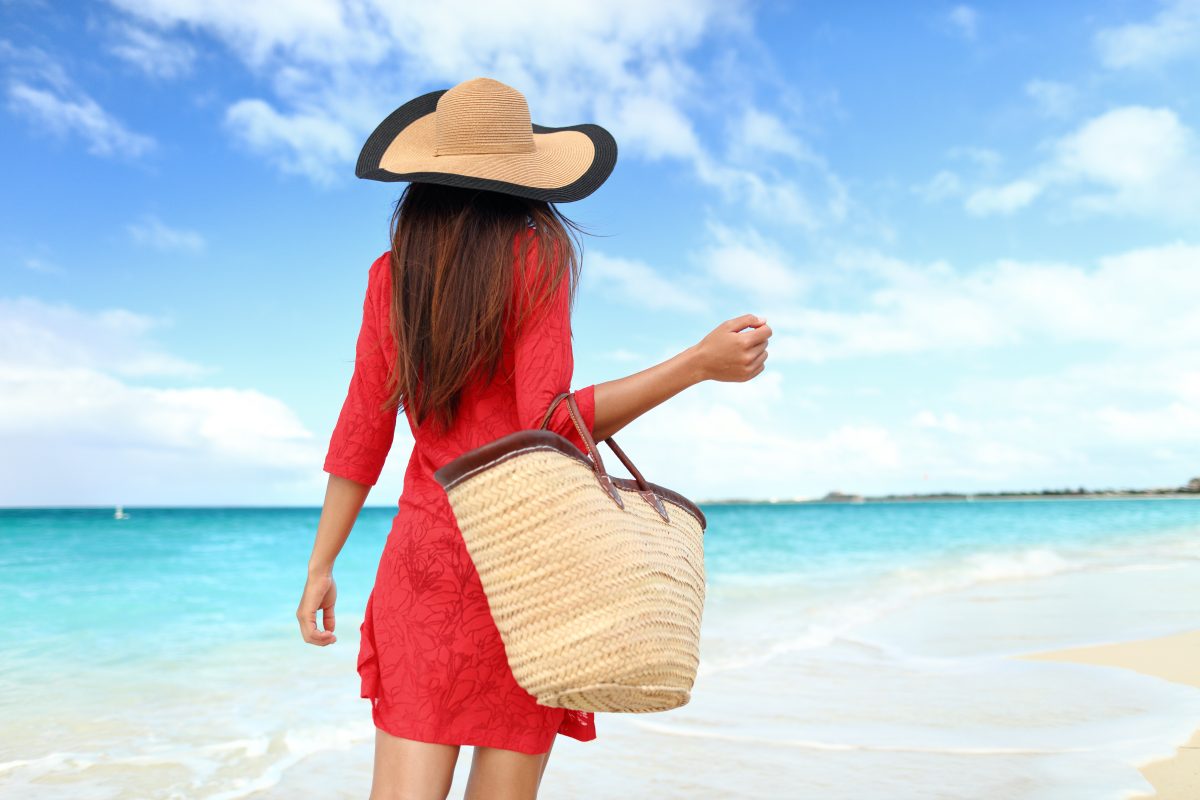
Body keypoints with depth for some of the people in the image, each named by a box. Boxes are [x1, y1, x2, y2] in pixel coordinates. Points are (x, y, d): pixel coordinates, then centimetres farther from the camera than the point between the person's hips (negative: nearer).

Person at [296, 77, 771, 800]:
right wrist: (699, 363, -16)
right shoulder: (535, 255, -6)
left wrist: (321, 567, 15)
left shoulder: (392, 274, 7)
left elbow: (362, 434, 7)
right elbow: (550, 421, -15)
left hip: (421, 548, 4)